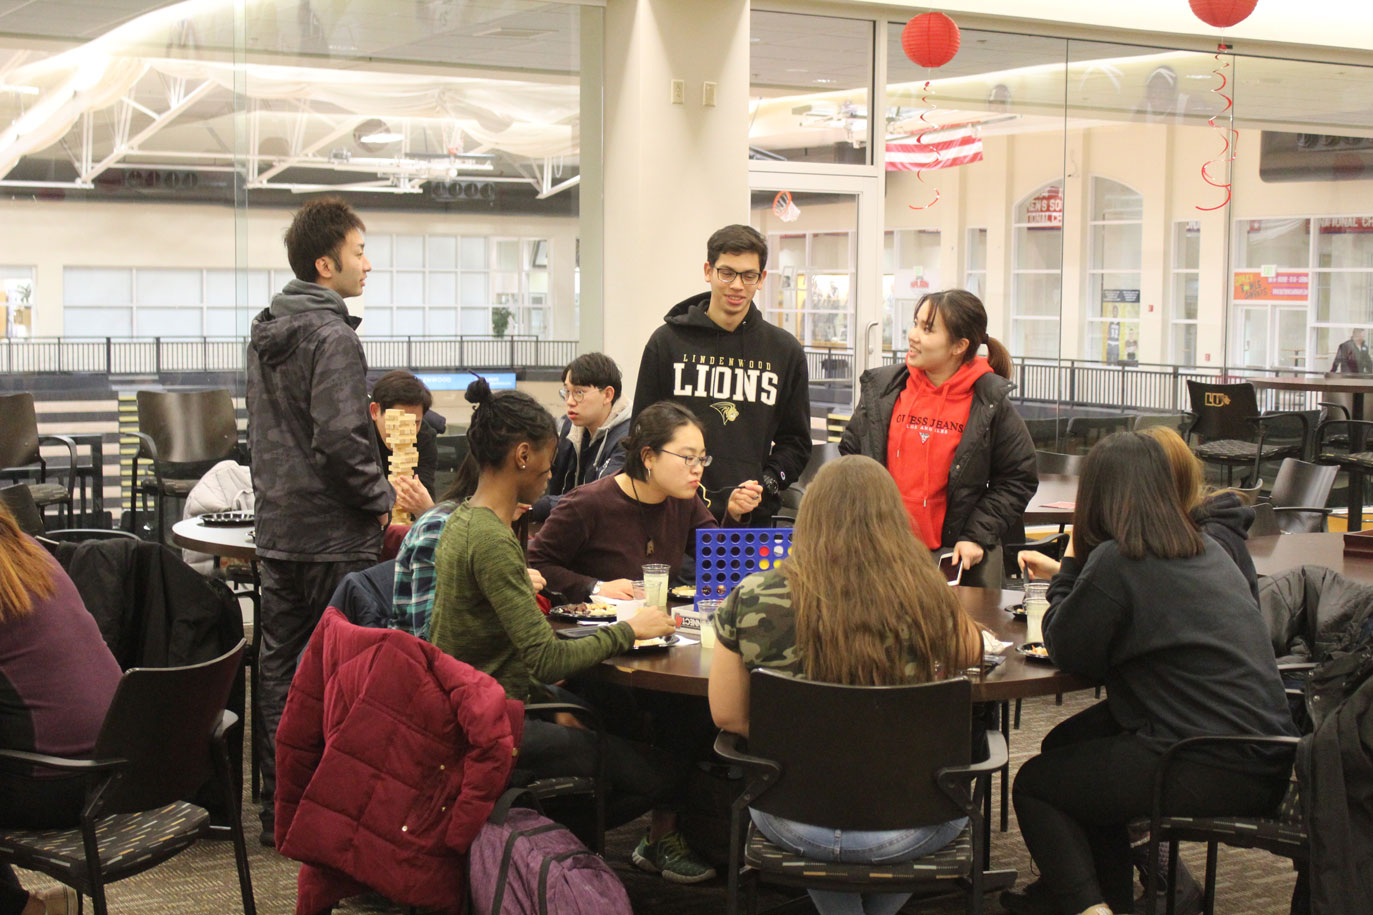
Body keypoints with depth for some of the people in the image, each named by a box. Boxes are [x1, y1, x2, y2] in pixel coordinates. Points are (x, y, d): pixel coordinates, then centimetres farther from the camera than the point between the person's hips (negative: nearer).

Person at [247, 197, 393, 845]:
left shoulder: (265, 332, 14)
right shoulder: (332, 336, -16)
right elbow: (341, 439, -24)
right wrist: (381, 500, -11)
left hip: (277, 530, 9)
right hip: (333, 537, -9)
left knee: (279, 668, 11)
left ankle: (279, 809, 18)